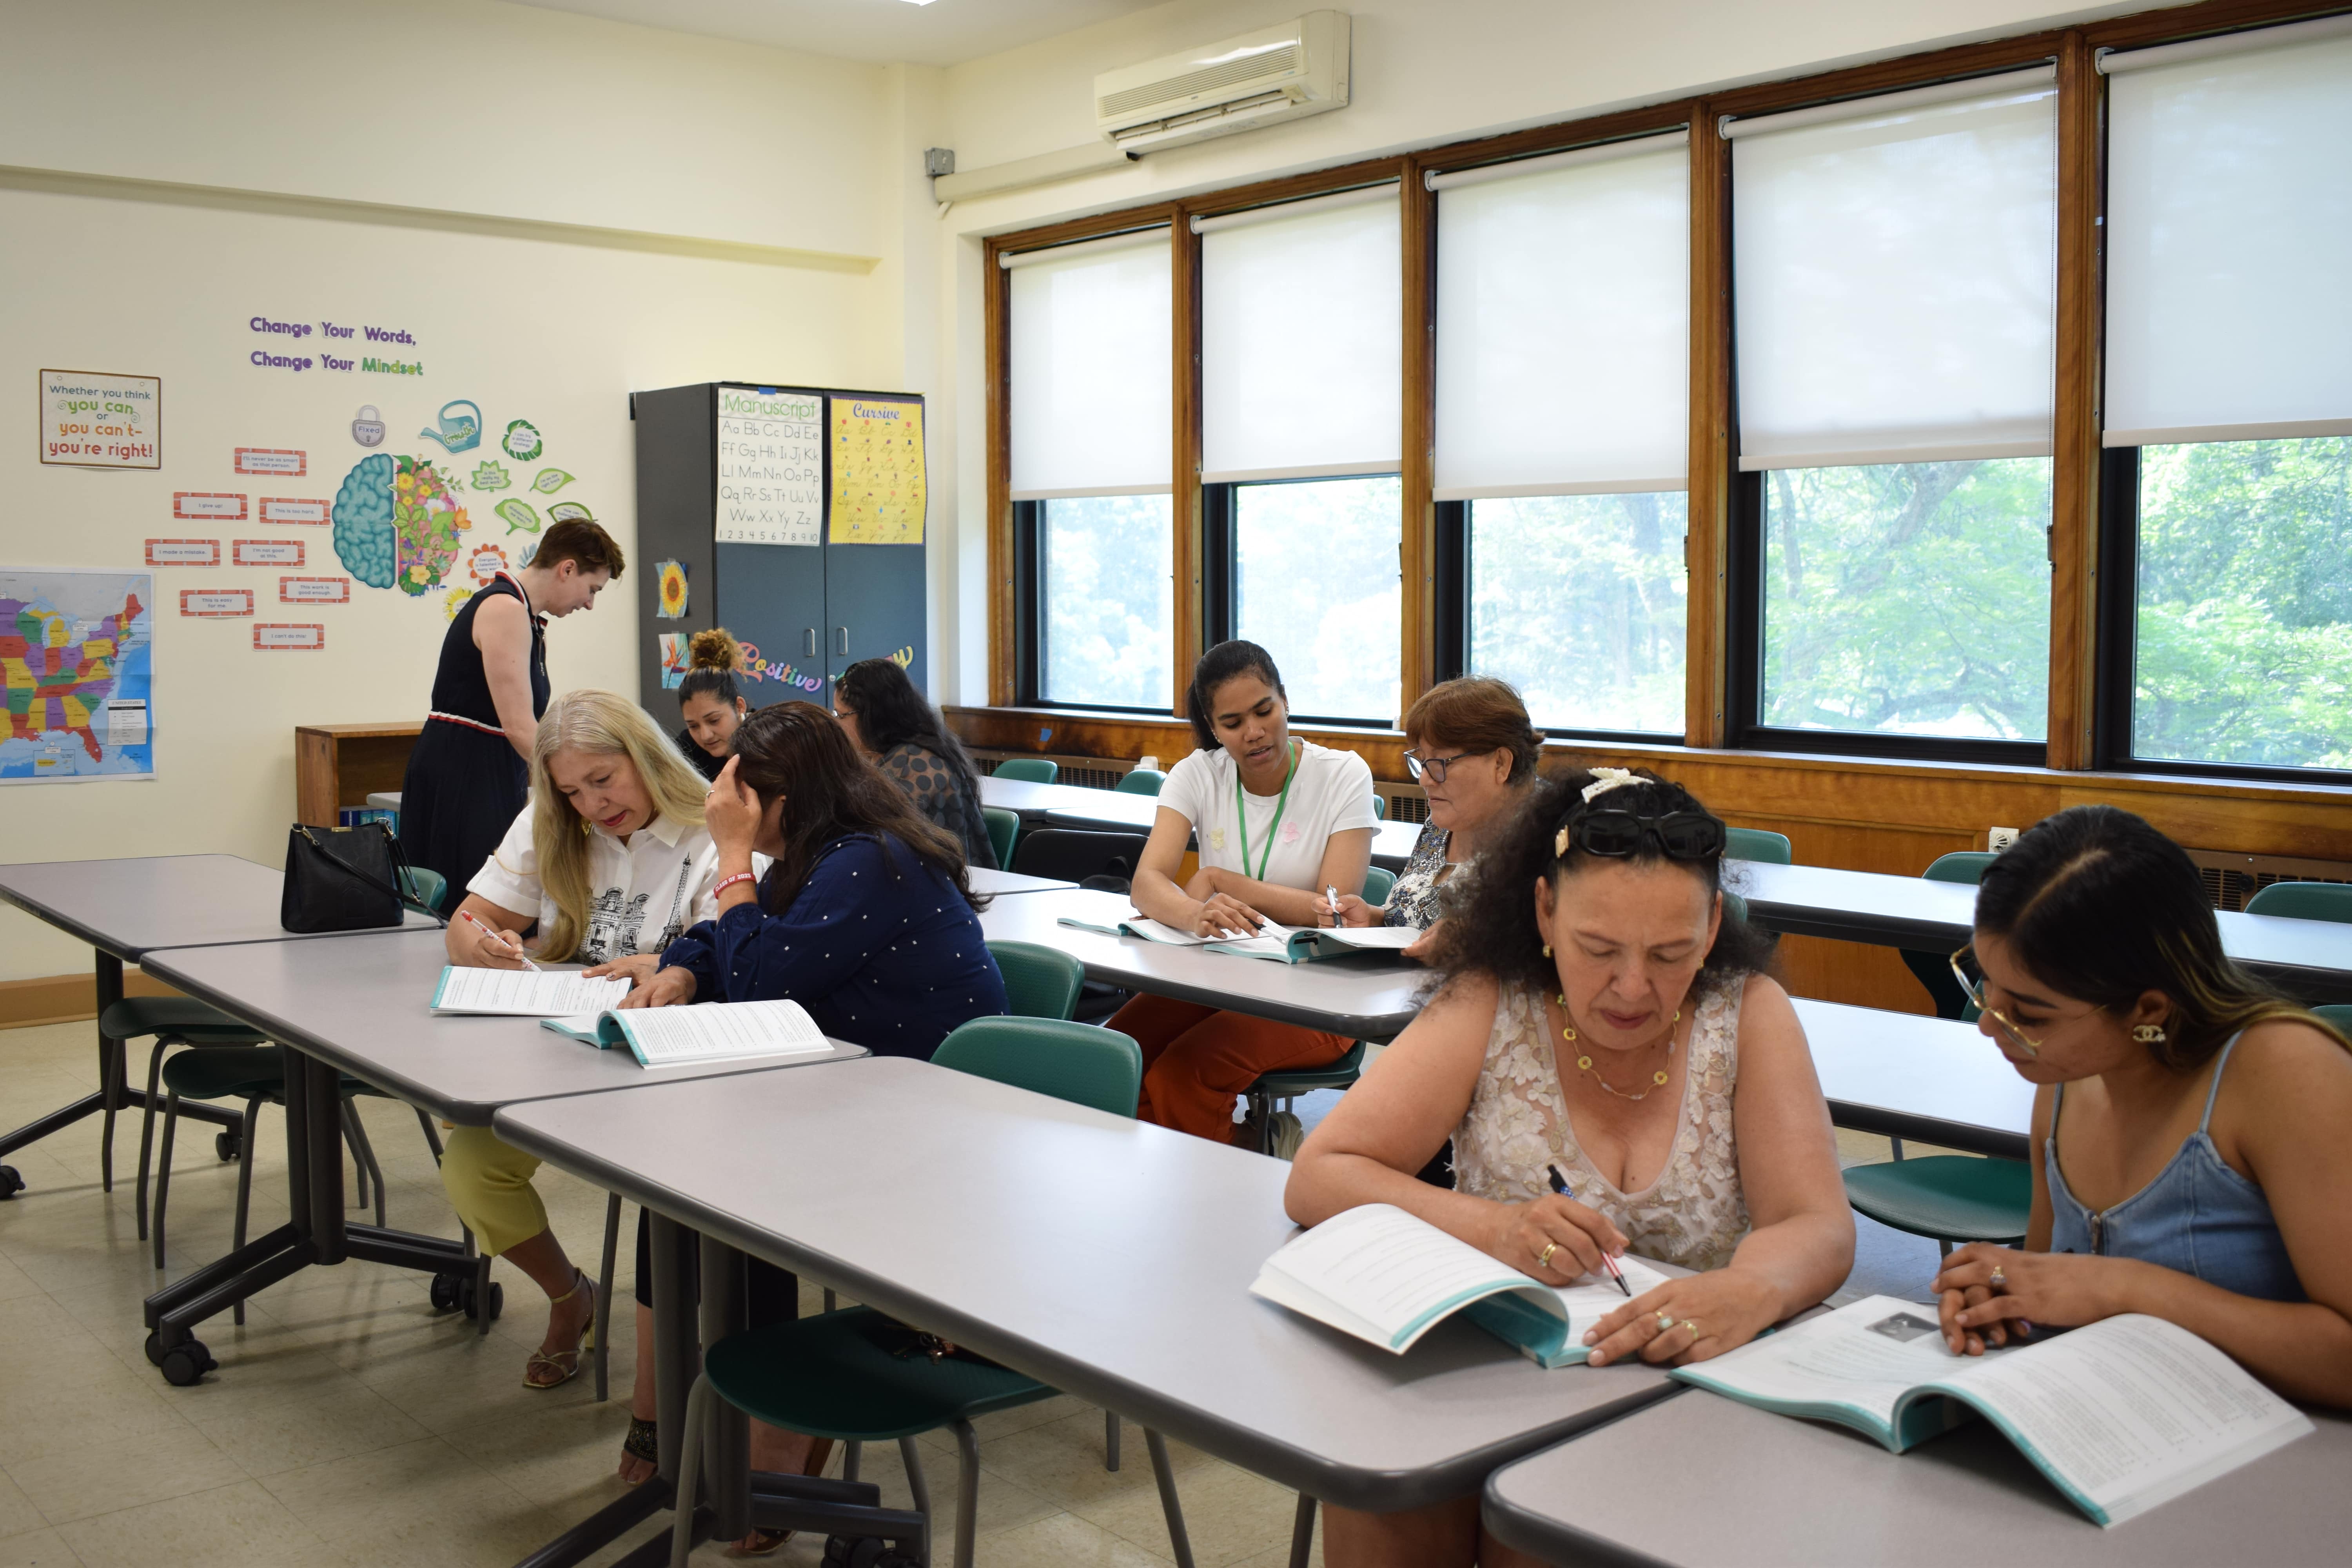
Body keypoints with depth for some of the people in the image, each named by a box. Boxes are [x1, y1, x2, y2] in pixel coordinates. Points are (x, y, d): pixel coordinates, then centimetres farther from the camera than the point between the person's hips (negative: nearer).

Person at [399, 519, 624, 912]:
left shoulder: (531, 622, 17)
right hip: (459, 778, -10)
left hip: (493, 777, 10)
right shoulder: (505, 608, -14)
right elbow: (518, 726, -21)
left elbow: (530, 725, 18)